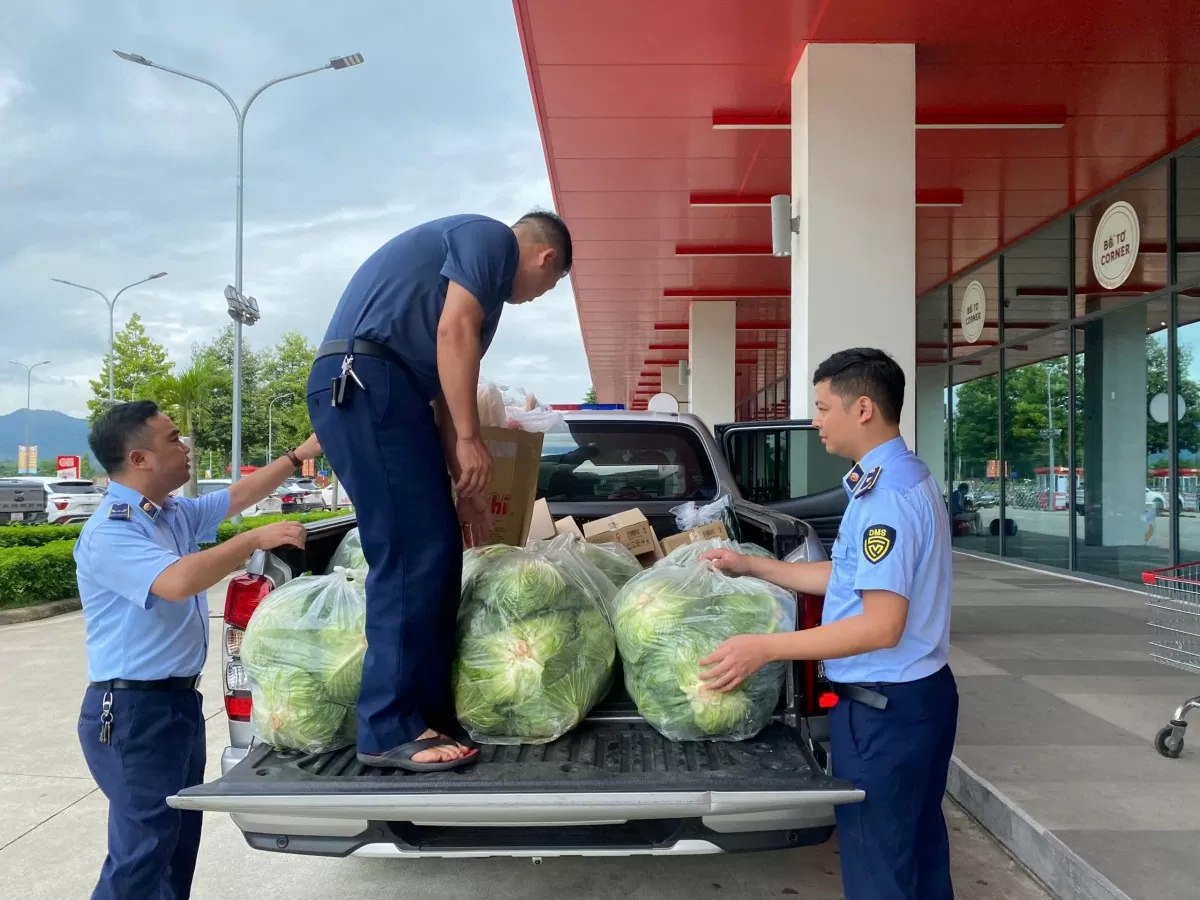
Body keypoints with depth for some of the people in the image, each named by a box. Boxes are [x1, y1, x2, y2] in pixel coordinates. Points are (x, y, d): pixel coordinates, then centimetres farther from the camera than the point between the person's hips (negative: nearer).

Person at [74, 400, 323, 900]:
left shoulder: (176, 515, 9)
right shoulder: (110, 531, -19)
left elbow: (236, 494, 20)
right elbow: (176, 582, -34)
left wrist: (300, 455, 17)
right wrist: (256, 539, -28)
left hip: (179, 699, 10)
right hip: (134, 710, -9)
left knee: (178, 841, 17)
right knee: (141, 854, -4)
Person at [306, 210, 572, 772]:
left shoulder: (481, 272, 29)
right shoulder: (490, 237, 2)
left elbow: (443, 391, 29)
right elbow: (453, 332, -13)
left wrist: (462, 482, 31)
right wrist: (470, 441, -12)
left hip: (377, 389, 10)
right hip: (362, 382, -10)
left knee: (435, 555, 7)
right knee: (412, 557, -12)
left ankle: (429, 714, 12)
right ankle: (391, 730, -8)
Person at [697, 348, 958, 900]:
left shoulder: (885, 496, -24)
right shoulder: (902, 479, 10)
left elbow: (883, 625, -27)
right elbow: (847, 578, 16)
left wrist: (766, 648, -24)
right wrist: (751, 567, 16)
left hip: (883, 710, -10)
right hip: (919, 694, 10)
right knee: (917, 850, 21)